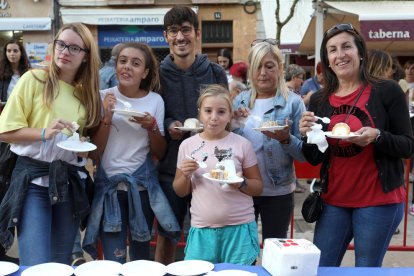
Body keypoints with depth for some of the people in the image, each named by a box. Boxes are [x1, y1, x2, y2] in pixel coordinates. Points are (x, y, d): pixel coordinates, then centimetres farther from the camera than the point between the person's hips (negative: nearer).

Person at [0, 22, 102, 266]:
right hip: (34, 178, -4)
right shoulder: (34, 79, -4)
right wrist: (44, 133, -21)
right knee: (36, 266, -10)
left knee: (62, 264, 13)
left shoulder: (87, 93, 10)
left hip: (71, 182, 5)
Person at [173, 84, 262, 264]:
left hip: (239, 228, -1)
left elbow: (258, 188, 3)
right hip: (201, 230, 2)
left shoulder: (242, 144, -3)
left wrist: (241, 183, -16)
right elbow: (180, 192, 9)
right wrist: (185, 176, -10)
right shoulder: (188, 145, 1)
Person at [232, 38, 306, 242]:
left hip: (278, 192, -3)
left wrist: (286, 139, -26)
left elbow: (304, 153, -7)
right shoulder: (239, 100, 3)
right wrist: (233, 123, -11)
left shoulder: (293, 102, -6)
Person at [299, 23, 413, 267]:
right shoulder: (319, 100, 4)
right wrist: (307, 135, -13)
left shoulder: (387, 91, -7)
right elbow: (314, 159, 7)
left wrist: (377, 136, -23)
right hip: (334, 200, 4)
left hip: (379, 201, -3)